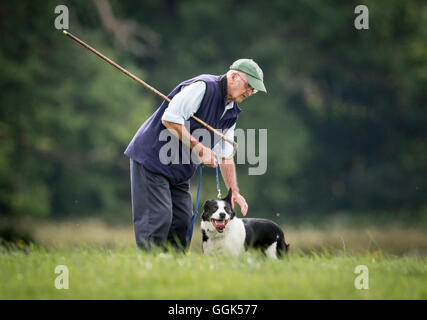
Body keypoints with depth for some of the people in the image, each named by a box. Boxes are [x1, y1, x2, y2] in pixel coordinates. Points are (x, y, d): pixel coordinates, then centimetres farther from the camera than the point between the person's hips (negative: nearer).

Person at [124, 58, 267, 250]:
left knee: (182, 223, 4)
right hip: (152, 158, -9)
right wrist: (198, 148, -22)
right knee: (159, 217, -15)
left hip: (180, 172, 9)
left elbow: (225, 156, 15)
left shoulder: (231, 112, 11)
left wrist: (234, 192, 5)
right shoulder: (203, 87, -17)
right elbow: (169, 119, -24)